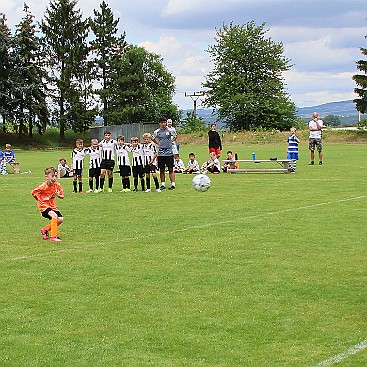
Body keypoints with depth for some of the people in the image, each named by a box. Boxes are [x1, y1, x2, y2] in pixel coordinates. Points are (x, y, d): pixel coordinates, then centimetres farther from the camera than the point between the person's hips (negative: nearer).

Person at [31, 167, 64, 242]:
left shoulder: (57, 185, -6)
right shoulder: (43, 186, -21)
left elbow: (62, 196, 2)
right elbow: (33, 193, -8)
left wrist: (59, 195, -21)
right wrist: (40, 201, -2)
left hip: (52, 205, 7)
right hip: (43, 205, -7)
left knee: (60, 219, -4)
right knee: (54, 216, -29)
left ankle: (45, 230, 17)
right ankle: (53, 237, -25)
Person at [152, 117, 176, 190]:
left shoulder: (170, 130, -1)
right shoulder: (157, 132, 3)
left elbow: (175, 136, 14)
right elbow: (153, 138, 21)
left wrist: (170, 141, 4)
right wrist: (158, 143, 10)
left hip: (169, 153, -2)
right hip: (160, 153, 2)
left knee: (170, 169, -2)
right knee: (161, 170, 6)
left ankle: (173, 184, -2)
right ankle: (163, 184, 13)